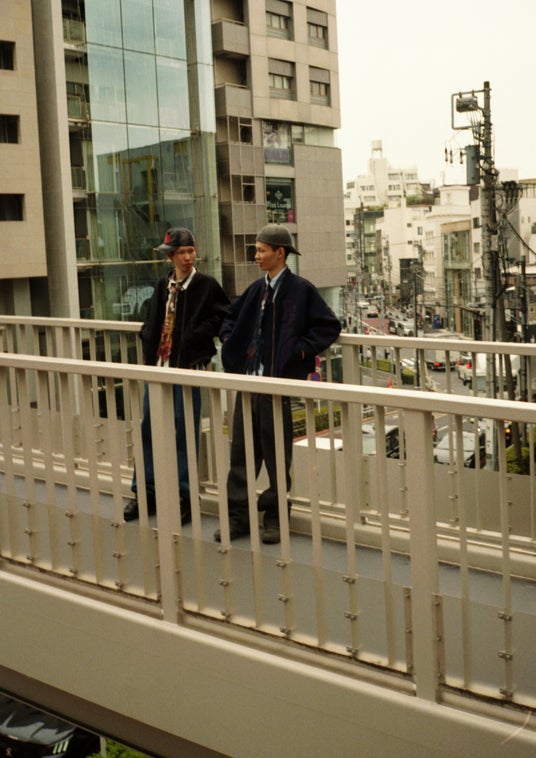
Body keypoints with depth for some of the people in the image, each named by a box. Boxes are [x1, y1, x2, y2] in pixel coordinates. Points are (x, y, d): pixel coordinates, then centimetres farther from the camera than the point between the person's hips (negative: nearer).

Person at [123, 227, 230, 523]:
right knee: (149, 429, 7)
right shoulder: (162, 286, 13)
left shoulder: (206, 285, -2)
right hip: (159, 365, 5)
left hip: (187, 366, -5)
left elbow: (224, 315, -5)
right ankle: (146, 492, 18)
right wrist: (148, 338, 5)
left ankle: (183, 497, 8)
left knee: (183, 432, -2)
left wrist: (200, 335, -12)